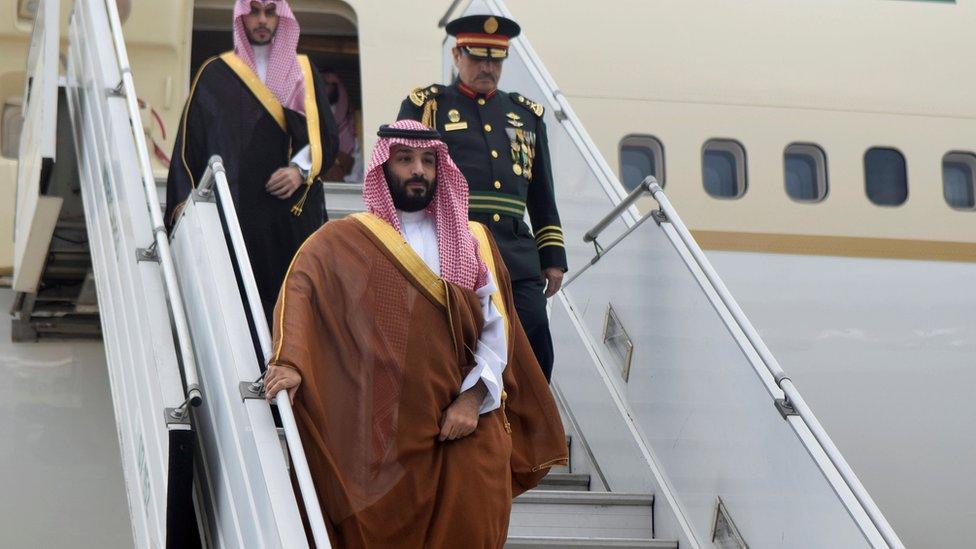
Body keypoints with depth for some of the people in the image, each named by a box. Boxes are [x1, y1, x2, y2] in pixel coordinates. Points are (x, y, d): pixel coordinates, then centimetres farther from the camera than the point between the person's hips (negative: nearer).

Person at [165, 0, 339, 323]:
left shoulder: (304, 73, 16)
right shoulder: (215, 75, 12)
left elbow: (328, 136, 10)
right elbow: (190, 139, 8)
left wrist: (301, 169, -9)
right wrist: (185, 201, -4)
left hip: (294, 211, 1)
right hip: (235, 211, -1)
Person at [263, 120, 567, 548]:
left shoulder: (473, 241, 14)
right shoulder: (345, 240, 5)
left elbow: (496, 326, 6)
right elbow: (300, 288, -13)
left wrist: (473, 398, -8)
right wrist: (290, 362, -31)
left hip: (466, 425, 2)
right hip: (384, 430, -2)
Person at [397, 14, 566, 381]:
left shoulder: (527, 114, 20)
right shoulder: (425, 106, 8)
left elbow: (543, 197, 22)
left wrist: (553, 258, 15)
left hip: (518, 259, 4)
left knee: (536, 357, -3)